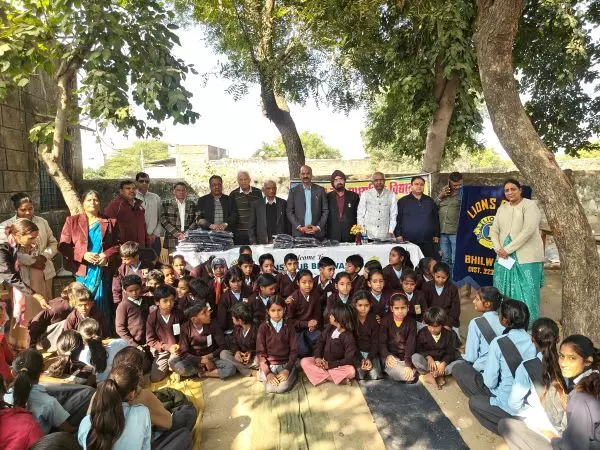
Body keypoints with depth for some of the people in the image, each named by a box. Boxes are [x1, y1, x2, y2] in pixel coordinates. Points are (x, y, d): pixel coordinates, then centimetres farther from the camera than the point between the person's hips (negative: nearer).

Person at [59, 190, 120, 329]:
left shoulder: (110, 222, 9)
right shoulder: (72, 221, 8)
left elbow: (118, 245, 7)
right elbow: (63, 246, 2)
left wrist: (107, 255, -12)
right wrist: (83, 255, -13)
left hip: (104, 270, 1)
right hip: (83, 271, 0)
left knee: (103, 306, 5)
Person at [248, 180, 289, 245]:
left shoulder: (283, 203, 7)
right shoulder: (256, 204, 7)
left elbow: (288, 223, 7)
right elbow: (251, 225, 7)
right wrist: (253, 241, -1)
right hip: (262, 243, 0)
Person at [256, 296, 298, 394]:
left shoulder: (289, 327, -3)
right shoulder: (263, 327, -6)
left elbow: (293, 351, -2)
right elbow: (260, 352, -6)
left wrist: (287, 370, -16)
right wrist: (268, 373, -17)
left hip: (286, 363, 0)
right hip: (268, 364, 0)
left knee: (282, 388, -23)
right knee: (270, 388, -23)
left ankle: (292, 374, 6)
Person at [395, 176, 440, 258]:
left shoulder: (430, 201, 15)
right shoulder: (402, 201, 6)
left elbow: (436, 219, 17)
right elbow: (397, 220, 4)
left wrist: (436, 235, 10)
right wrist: (398, 235, -5)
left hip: (428, 242, 3)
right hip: (408, 242, -3)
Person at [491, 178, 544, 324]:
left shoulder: (529, 205, -6)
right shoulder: (502, 208, 13)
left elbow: (529, 230, -18)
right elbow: (494, 231, 10)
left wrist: (507, 249, -18)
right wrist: (498, 249, -8)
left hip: (527, 258, -6)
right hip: (505, 258, 6)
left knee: (526, 295, -2)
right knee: (504, 293, 10)